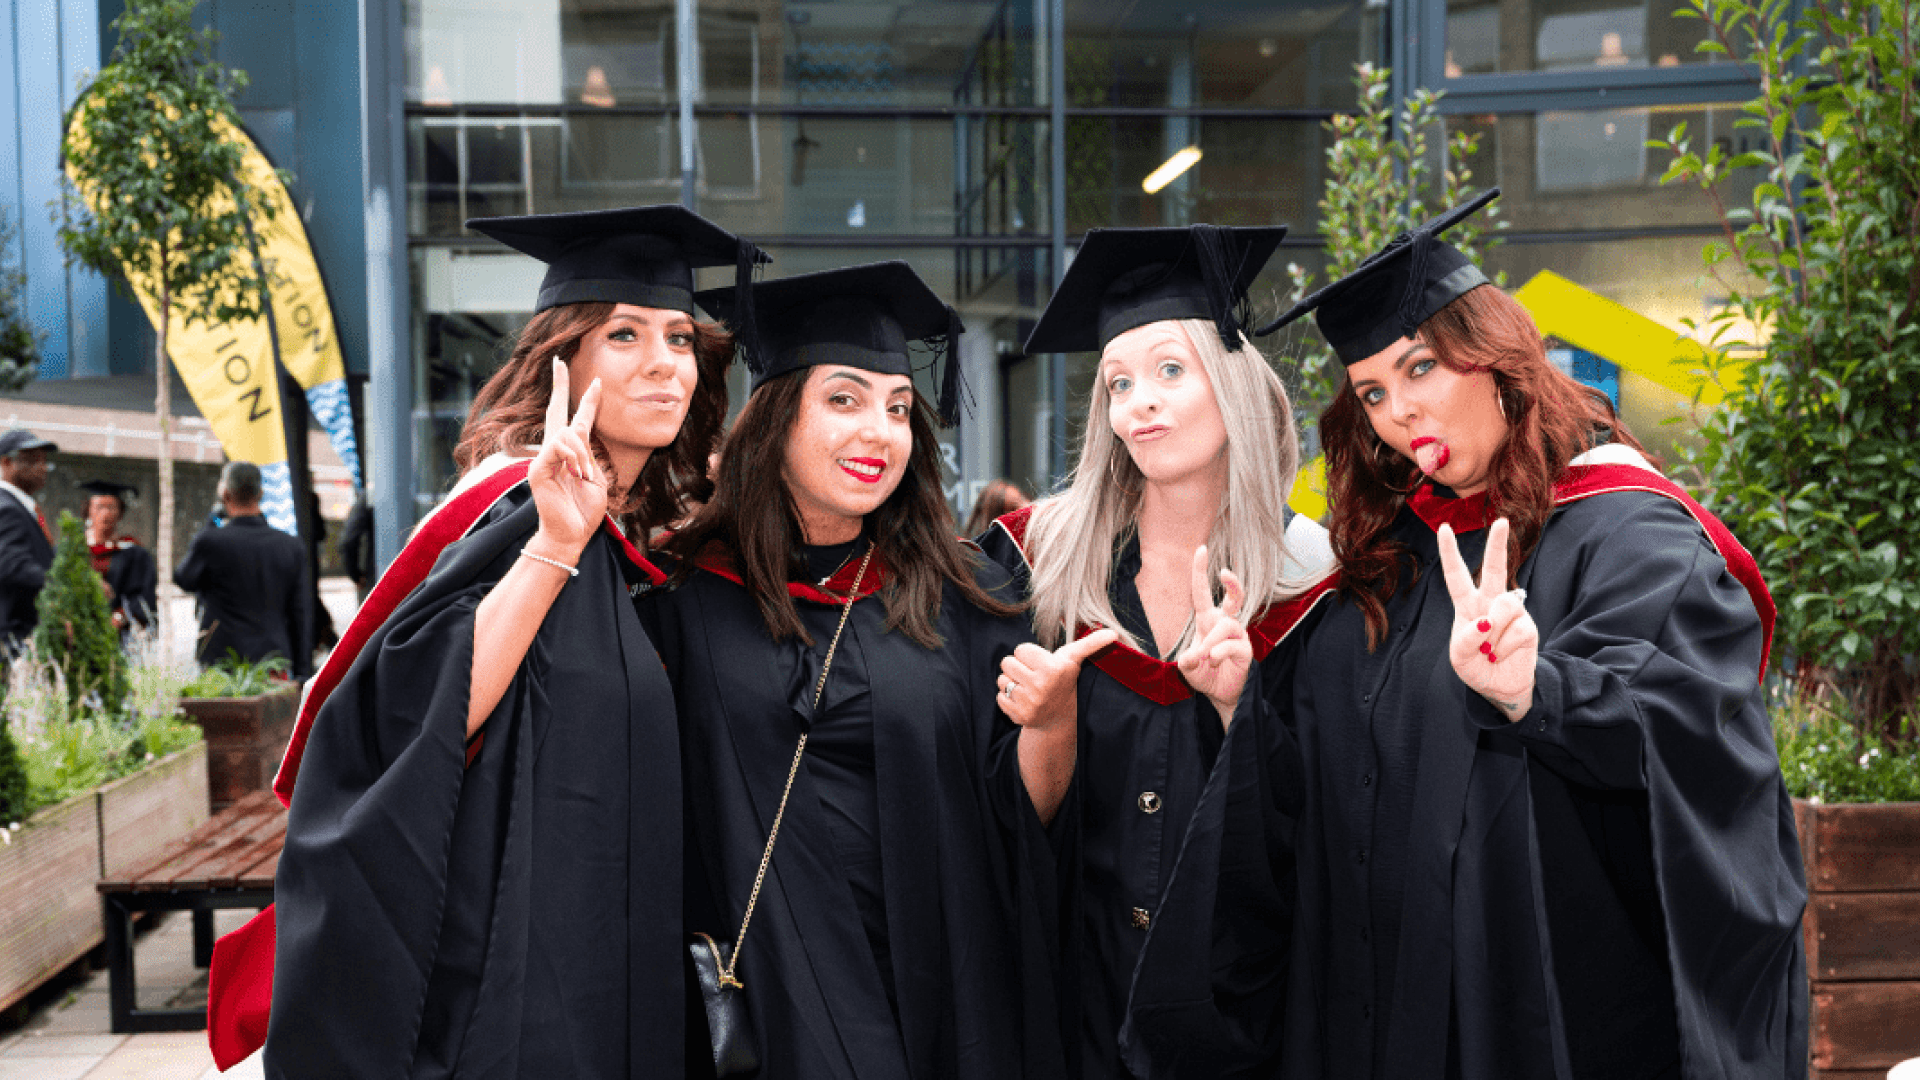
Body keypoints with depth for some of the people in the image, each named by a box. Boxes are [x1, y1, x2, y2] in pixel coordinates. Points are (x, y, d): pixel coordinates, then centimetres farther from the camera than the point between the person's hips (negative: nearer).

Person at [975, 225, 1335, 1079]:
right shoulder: (1045, 552, -4)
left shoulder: (1307, 575, -5)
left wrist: (1236, 700, -21)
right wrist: (1040, 719, -19)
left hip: (1243, 974, 0)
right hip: (1084, 971, 1)